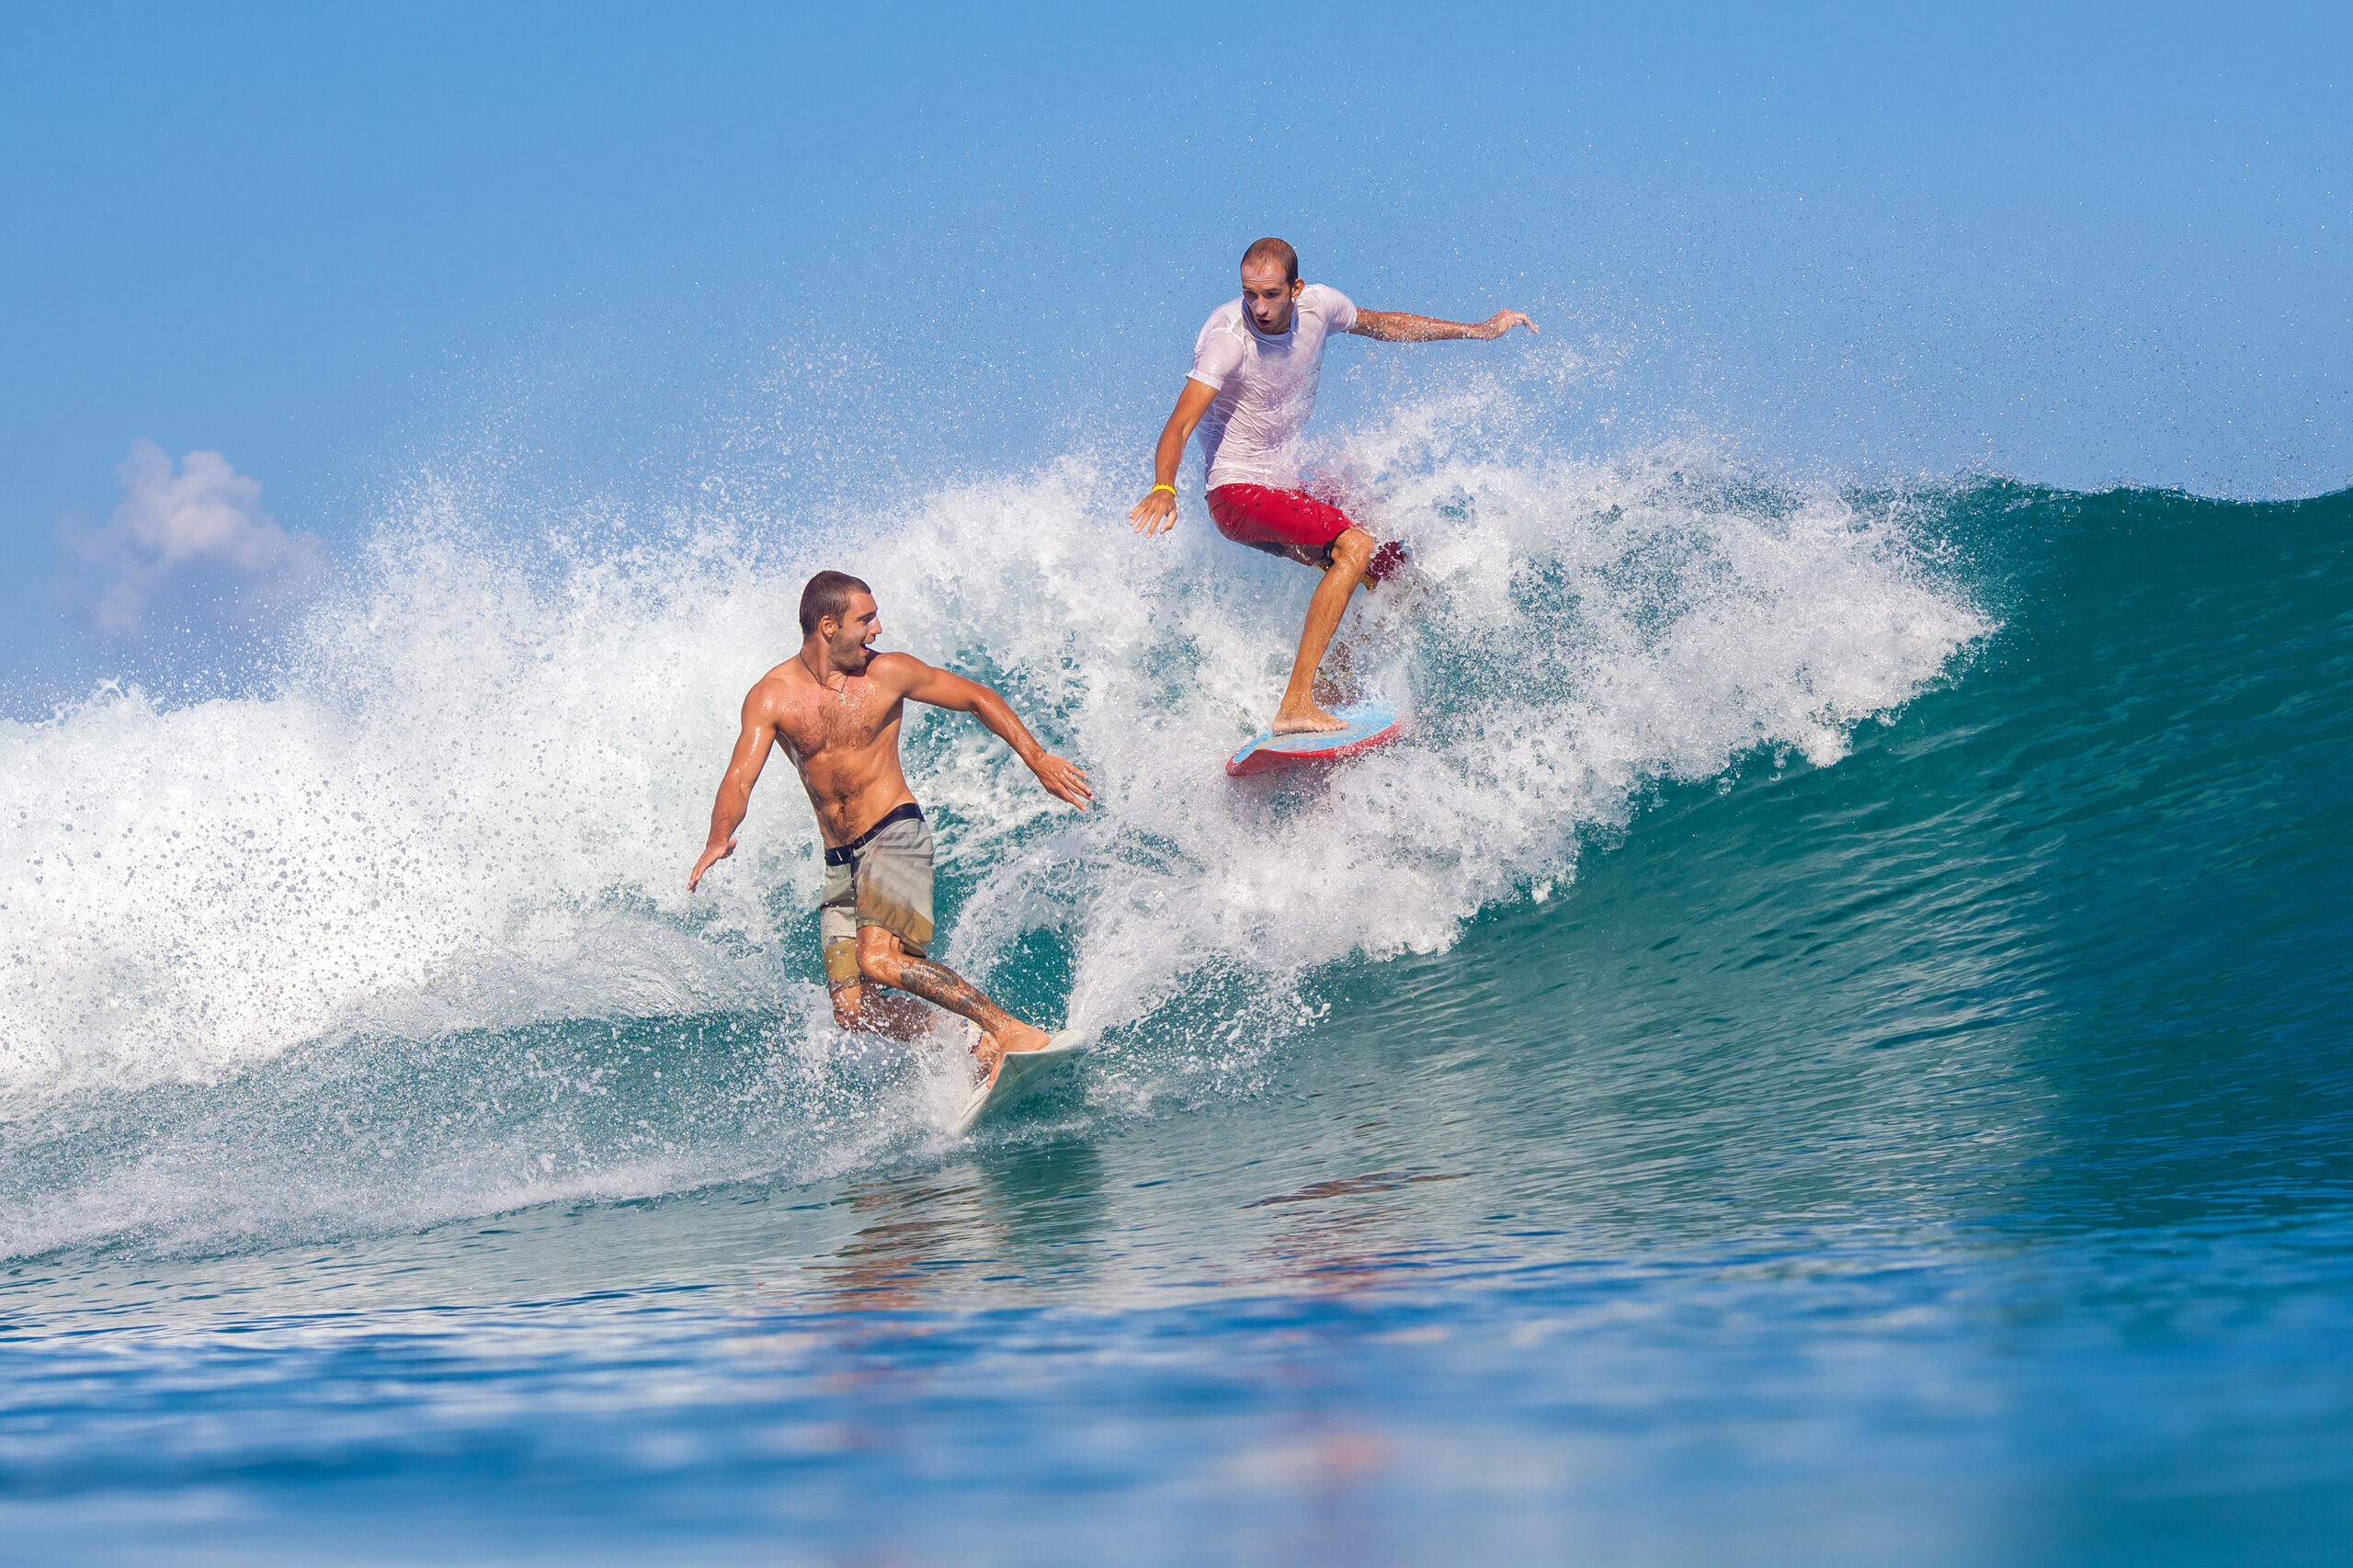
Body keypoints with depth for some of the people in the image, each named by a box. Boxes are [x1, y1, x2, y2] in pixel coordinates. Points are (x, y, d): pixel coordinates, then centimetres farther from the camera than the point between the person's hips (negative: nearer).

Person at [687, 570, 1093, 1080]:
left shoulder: (888, 673, -3)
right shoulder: (772, 697, -3)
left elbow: (977, 698, 9)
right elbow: (740, 778, -14)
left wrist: (1038, 760, 3)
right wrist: (720, 836, -36)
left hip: (895, 833, -4)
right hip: (839, 861, 4)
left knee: (879, 959, -28)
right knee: (852, 1009, -6)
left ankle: (1008, 1029, -22)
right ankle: (966, 1048, 8)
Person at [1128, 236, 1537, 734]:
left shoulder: (1317, 305, -3)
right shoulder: (1228, 337, -23)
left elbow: (1381, 325, 19)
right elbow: (1180, 425, -32)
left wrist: (1476, 330, 22)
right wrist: (1163, 489, -52)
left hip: (1291, 485, 8)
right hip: (1240, 492, -8)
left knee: (1395, 568, 4)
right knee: (1356, 548, -27)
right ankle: (1296, 706, -33)